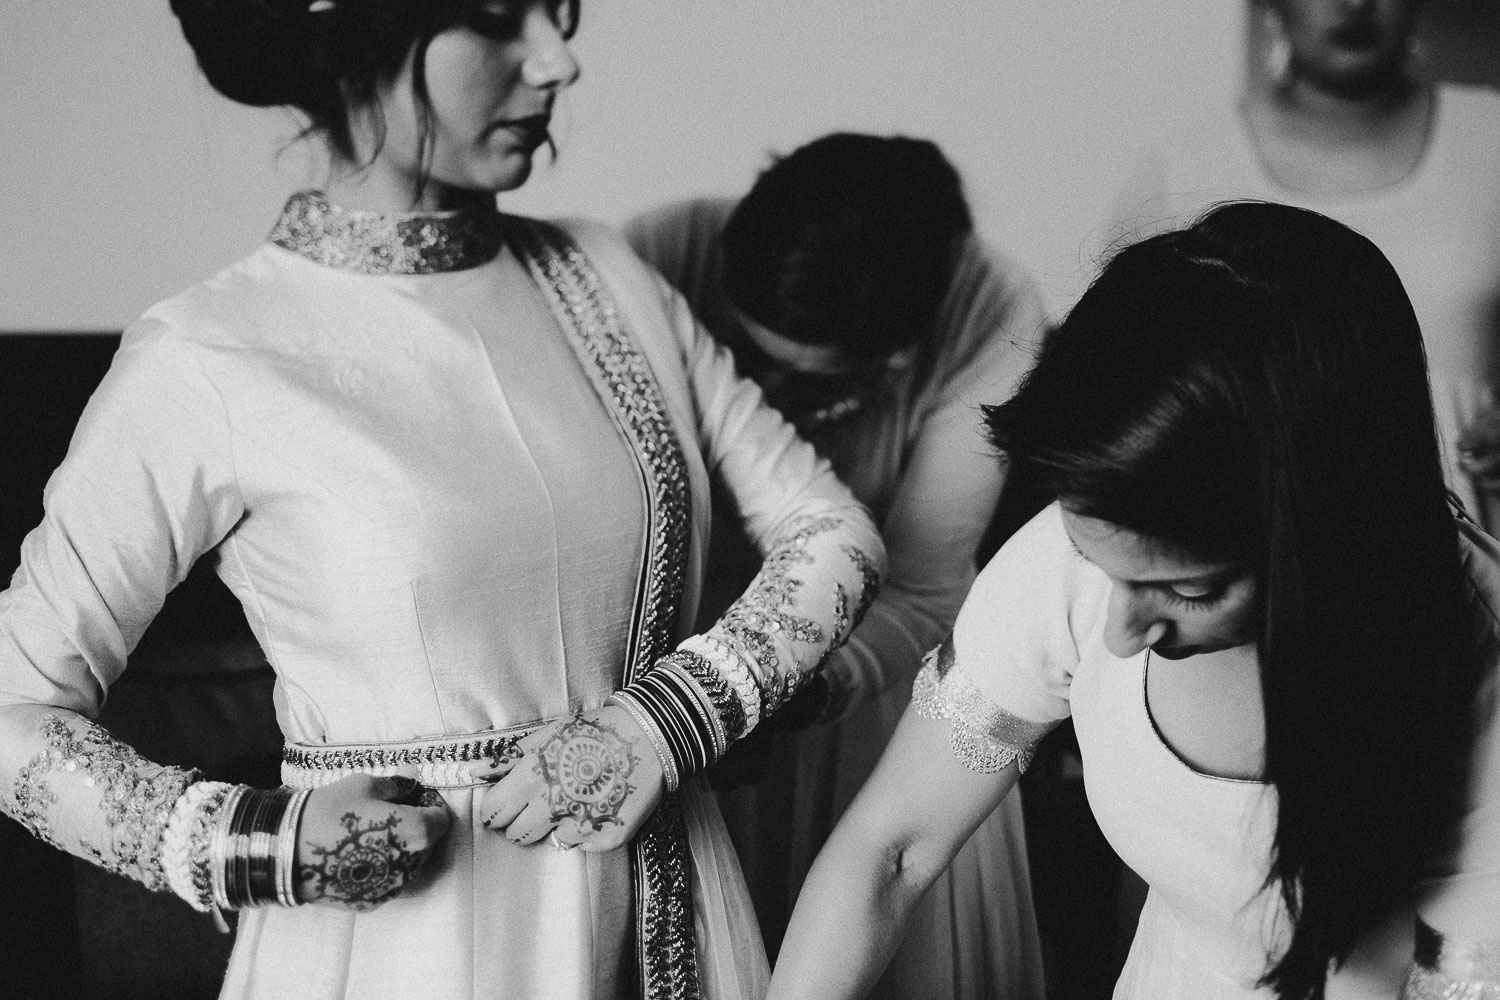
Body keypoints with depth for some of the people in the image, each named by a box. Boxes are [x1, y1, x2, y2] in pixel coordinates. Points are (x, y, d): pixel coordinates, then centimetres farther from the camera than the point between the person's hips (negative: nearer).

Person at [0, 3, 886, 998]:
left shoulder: (600, 274, 1)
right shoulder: (204, 364, -12)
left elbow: (834, 532, 1)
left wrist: (662, 722, -13)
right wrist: (248, 842, -19)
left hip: (666, 909, 5)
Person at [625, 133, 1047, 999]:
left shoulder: (994, 319, -28)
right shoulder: (662, 258, -29)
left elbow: (916, 594, -24)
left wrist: (812, 689, -41)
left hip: (874, 657, 0)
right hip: (689, 633, 0)